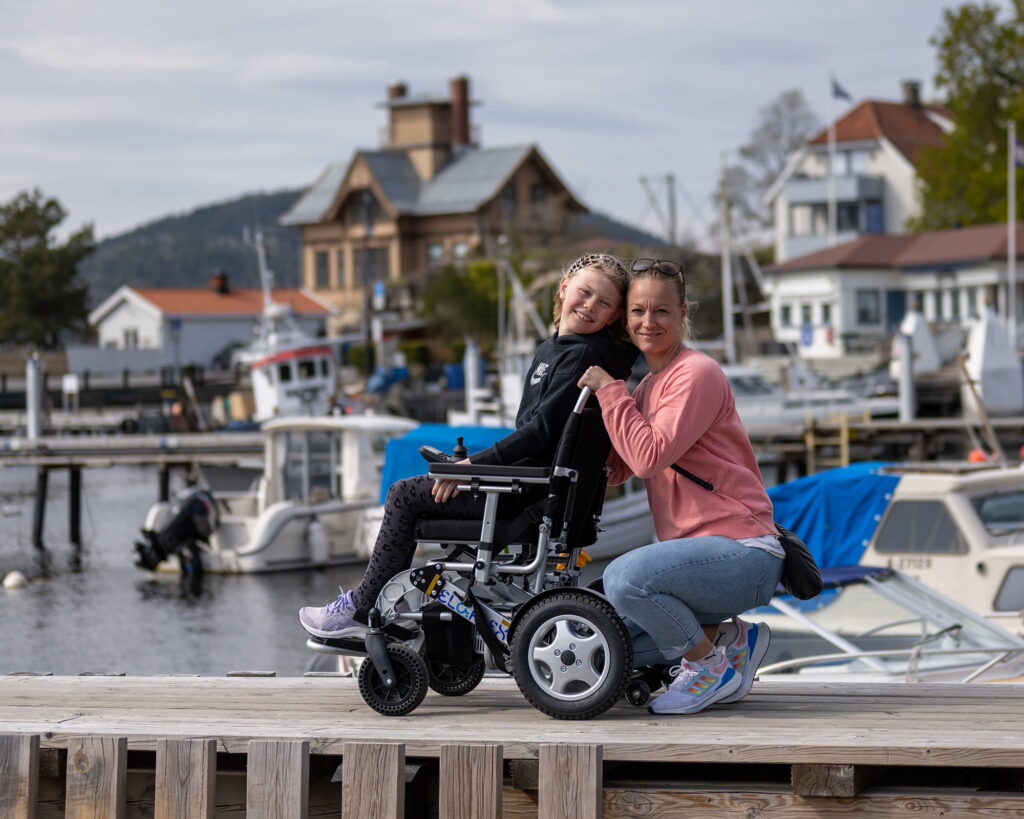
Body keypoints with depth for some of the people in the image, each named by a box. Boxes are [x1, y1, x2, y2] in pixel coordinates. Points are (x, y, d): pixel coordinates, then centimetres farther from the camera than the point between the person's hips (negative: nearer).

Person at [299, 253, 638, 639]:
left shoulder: (583, 355, -16)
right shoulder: (552, 349, 15)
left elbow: (543, 430, -22)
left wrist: (474, 464, -19)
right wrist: (471, 463, 13)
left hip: (529, 492, -10)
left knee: (403, 495, -3)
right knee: (407, 494, 18)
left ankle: (361, 610, 3)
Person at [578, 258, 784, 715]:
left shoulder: (696, 373, -11)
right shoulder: (648, 386, 18)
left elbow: (649, 457, -21)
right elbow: (614, 469, 14)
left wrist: (609, 391, -13)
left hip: (744, 553, -9)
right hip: (700, 550, 9)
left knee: (625, 576, -33)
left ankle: (709, 661, -9)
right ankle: (729, 638, 11)